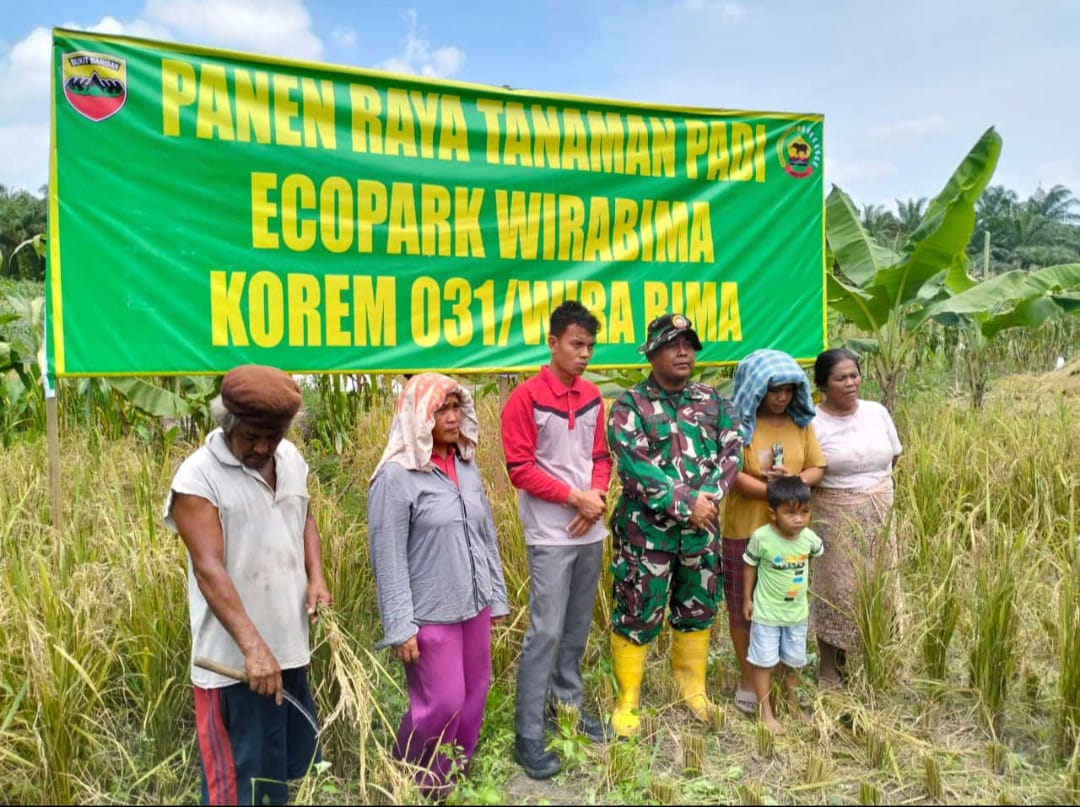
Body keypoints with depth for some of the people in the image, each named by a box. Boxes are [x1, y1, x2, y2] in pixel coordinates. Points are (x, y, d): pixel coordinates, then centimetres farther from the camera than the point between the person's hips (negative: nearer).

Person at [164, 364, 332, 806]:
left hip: (290, 646, 7)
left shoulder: (291, 459, 4)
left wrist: (316, 577, 0)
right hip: (234, 657, -6)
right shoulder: (198, 478, -15)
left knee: (299, 764, 20)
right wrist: (253, 647, -29)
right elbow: (209, 570, -21)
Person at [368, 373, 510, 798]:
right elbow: (388, 559, -14)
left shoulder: (466, 464, 5)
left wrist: (497, 595, 13)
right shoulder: (396, 476, -15)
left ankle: (457, 770, 41)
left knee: (473, 695, 16)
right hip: (431, 613, -6)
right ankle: (413, 780, 31)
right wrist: (401, 627, -15)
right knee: (441, 702, 3)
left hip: (473, 605, 6)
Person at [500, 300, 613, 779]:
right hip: (550, 535, -6)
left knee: (578, 629, 15)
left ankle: (567, 704, 33)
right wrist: (574, 497, -15)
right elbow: (520, 469, -13)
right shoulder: (525, 398, -11)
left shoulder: (592, 397, 8)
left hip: (591, 531, 6)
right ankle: (528, 737, 7)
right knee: (545, 633, -4)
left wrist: (597, 495, -6)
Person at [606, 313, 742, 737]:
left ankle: (692, 688, 38)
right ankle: (627, 702, 19)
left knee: (698, 610, 17)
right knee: (637, 615, 3)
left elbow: (731, 452, 1)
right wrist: (685, 505, -20)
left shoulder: (712, 400, 8)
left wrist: (707, 497, -14)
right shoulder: (629, 406, -8)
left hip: (701, 529, 5)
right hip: (645, 529, -5)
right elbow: (634, 467, -18)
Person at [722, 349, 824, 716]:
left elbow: (816, 468, 6)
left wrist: (794, 483, -14)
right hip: (744, 531, -4)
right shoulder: (738, 424, -10)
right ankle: (748, 680, 25)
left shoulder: (801, 422, 6)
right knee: (744, 607, 8)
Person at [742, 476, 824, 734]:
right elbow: (750, 565, -9)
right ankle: (766, 713, 19)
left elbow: (816, 554, 11)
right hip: (766, 612, -4)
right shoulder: (761, 537, -24)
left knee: (793, 661, 20)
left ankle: (792, 703, 43)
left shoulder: (809, 537, -14)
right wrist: (747, 599, -4)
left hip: (797, 612, 4)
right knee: (764, 662, 5)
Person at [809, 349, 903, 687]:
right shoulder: (813, 423, -13)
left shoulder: (877, 412, 2)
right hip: (835, 516, -5)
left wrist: (870, 483, 8)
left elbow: (893, 456, 14)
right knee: (836, 586, 2)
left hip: (879, 514, 5)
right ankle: (828, 665, 17)